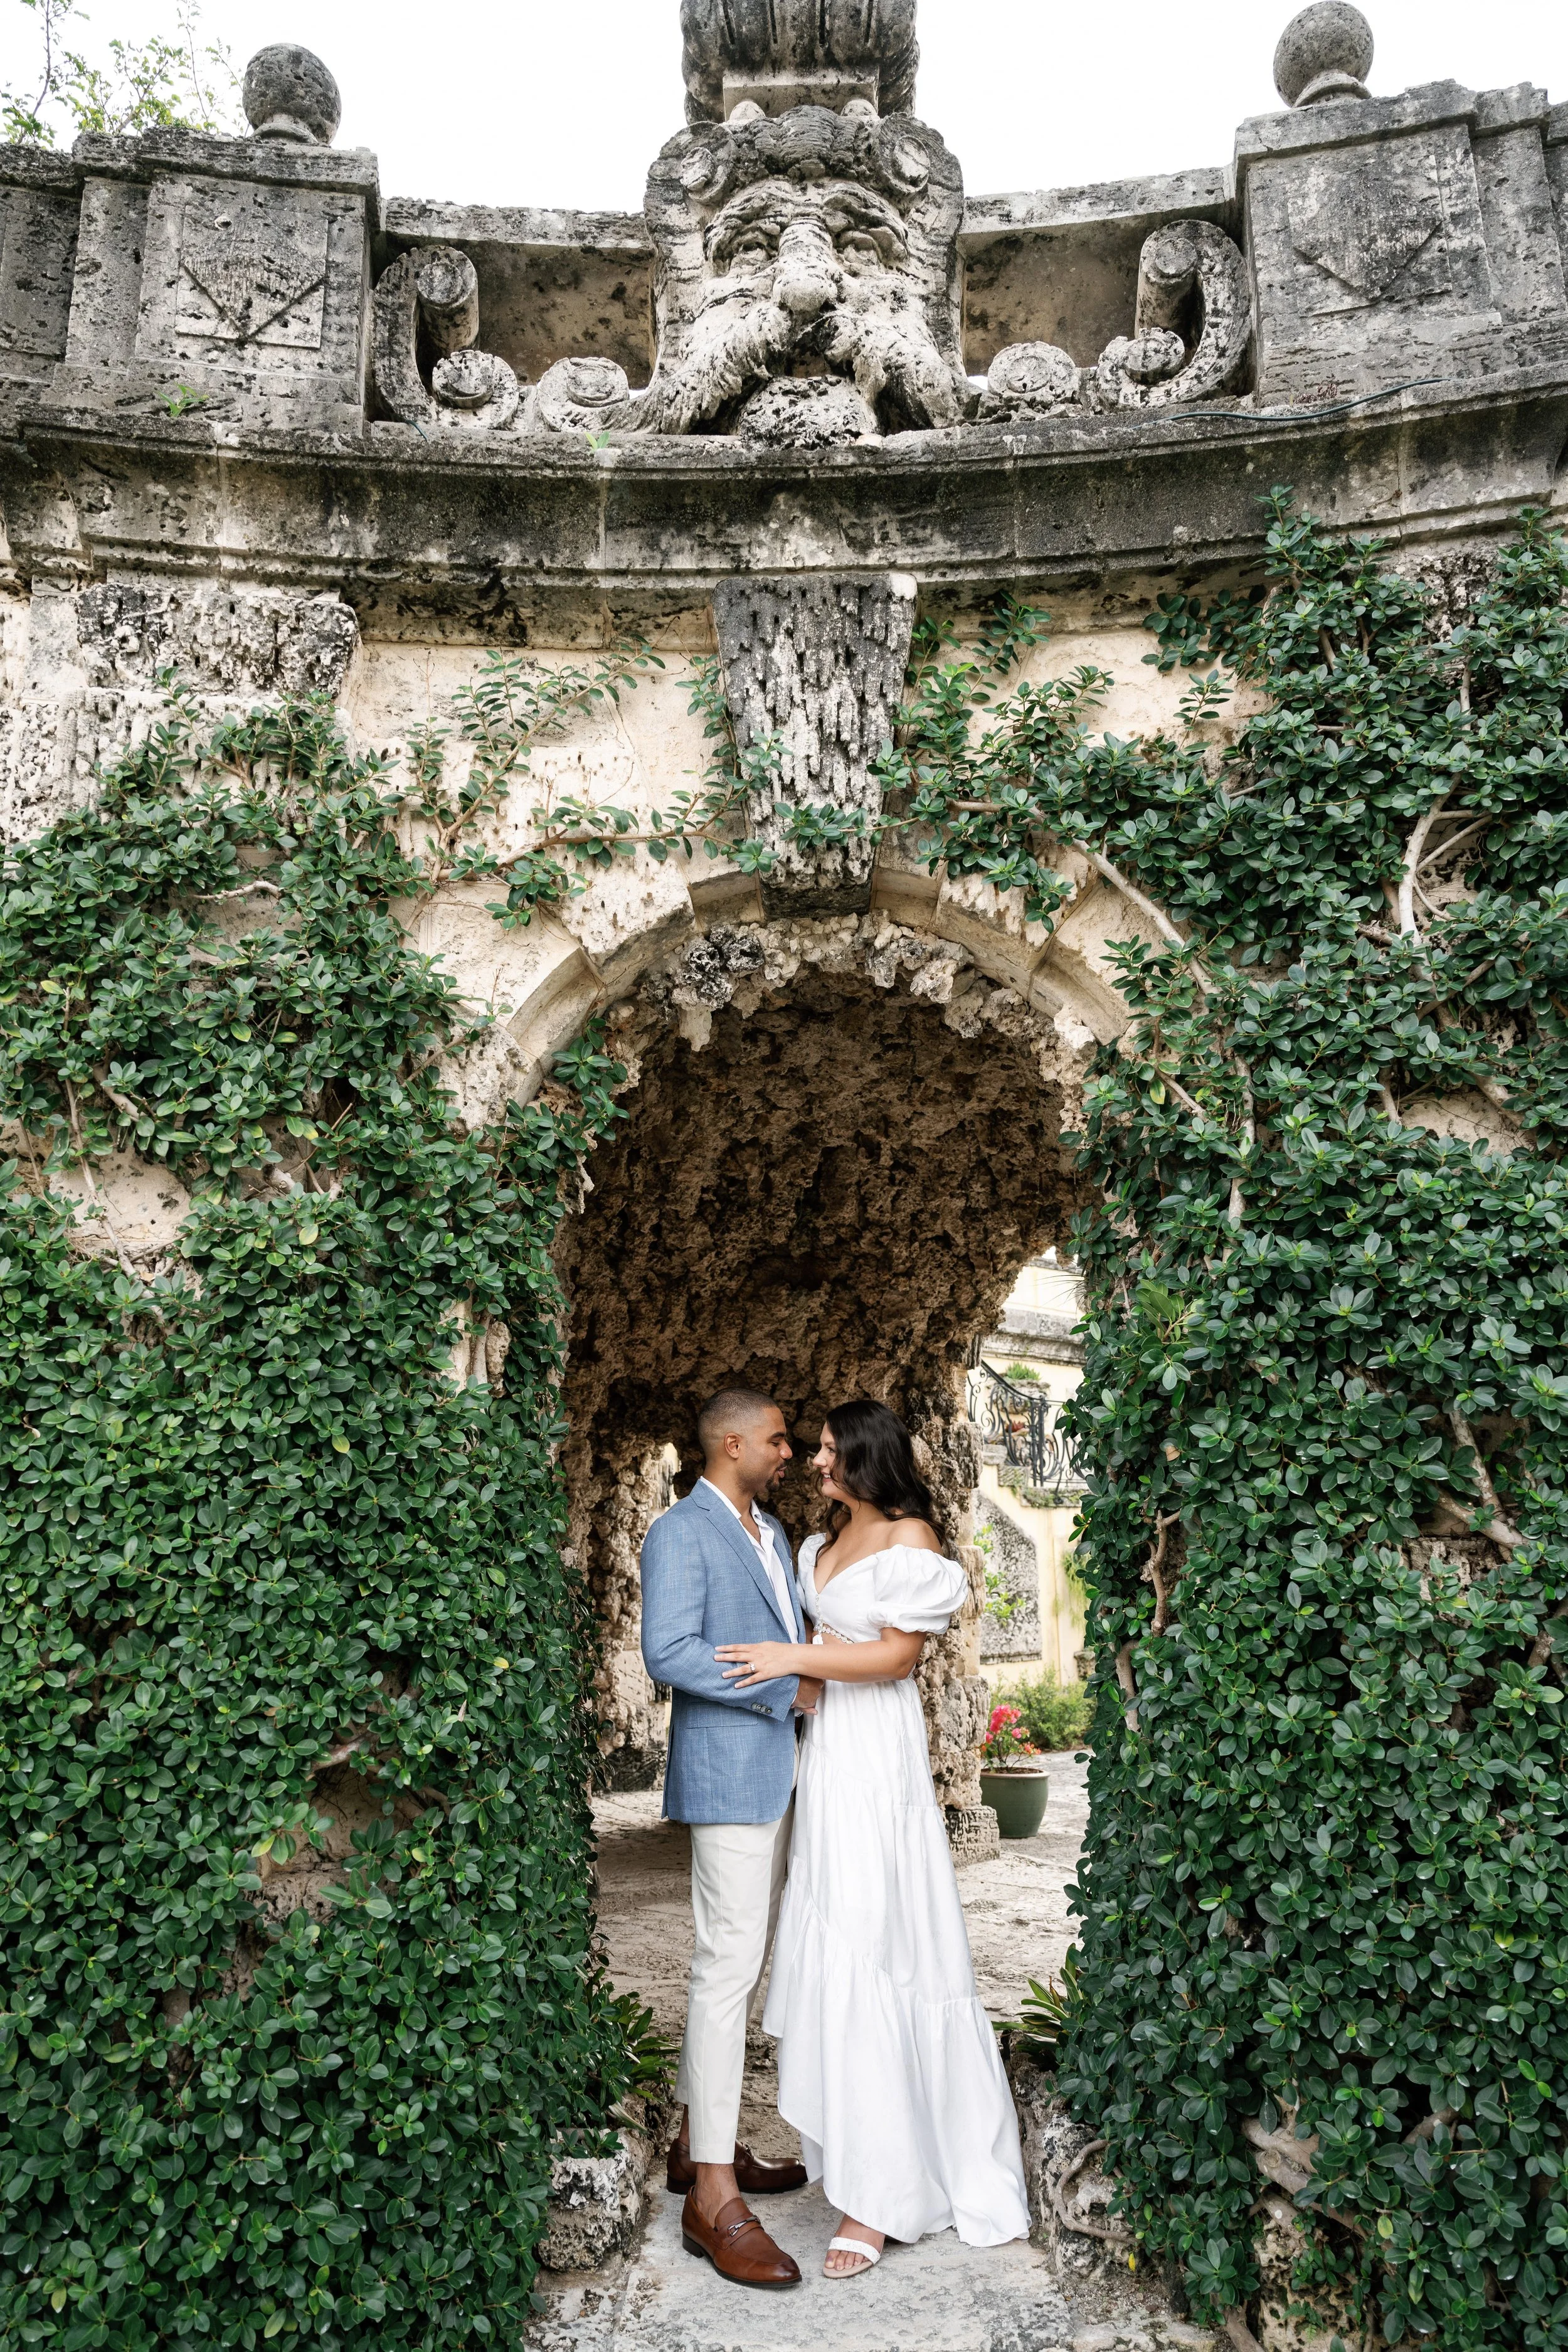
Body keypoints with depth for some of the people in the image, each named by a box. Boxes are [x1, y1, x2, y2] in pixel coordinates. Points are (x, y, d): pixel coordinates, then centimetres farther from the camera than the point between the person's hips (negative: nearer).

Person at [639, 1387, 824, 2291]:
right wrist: (788, 1690, -18)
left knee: (743, 1961, 16)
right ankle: (714, 2196, 3)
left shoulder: (773, 1532, 15)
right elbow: (670, 1652, -22)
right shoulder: (681, 1533, -13)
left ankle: (700, 2141, 30)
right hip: (728, 1773, -9)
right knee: (729, 1965, -6)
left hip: (778, 1774, 9)